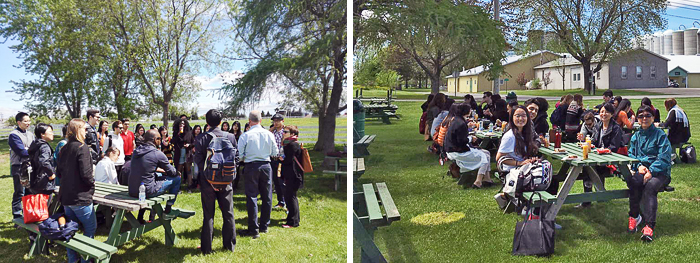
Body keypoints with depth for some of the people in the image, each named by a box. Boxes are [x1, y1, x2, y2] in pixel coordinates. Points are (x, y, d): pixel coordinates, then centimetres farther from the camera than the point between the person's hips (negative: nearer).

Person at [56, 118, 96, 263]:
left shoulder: (65, 148, 8)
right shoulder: (82, 148, -16)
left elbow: (59, 172, 12)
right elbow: (85, 173, -21)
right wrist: (92, 182, -4)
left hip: (66, 197, 8)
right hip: (80, 197, -8)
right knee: (90, 227, 5)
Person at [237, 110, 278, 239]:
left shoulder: (245, 136, -11)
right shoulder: (269, 134, -2)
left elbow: (239, 155, -8)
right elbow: (275, 153, 5)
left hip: (251, 167, -3)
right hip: (266, 165, 3)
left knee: (252, 197, 2)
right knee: (267, 196, 13)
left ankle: (253, 229, 4)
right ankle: (264, 225, 23)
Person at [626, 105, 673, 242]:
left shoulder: (660, 135, 0)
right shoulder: (636, 136, 16)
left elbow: (664, 158, -8)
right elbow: (631, 155, 15)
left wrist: (651, 171, -21)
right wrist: (639, 165, -8)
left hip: (660, 172, -3)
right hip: (641, 170, 3)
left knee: (650, 186, -35)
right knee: (633, 182, -31)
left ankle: (649, 226, -40)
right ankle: (634, 215, -17)